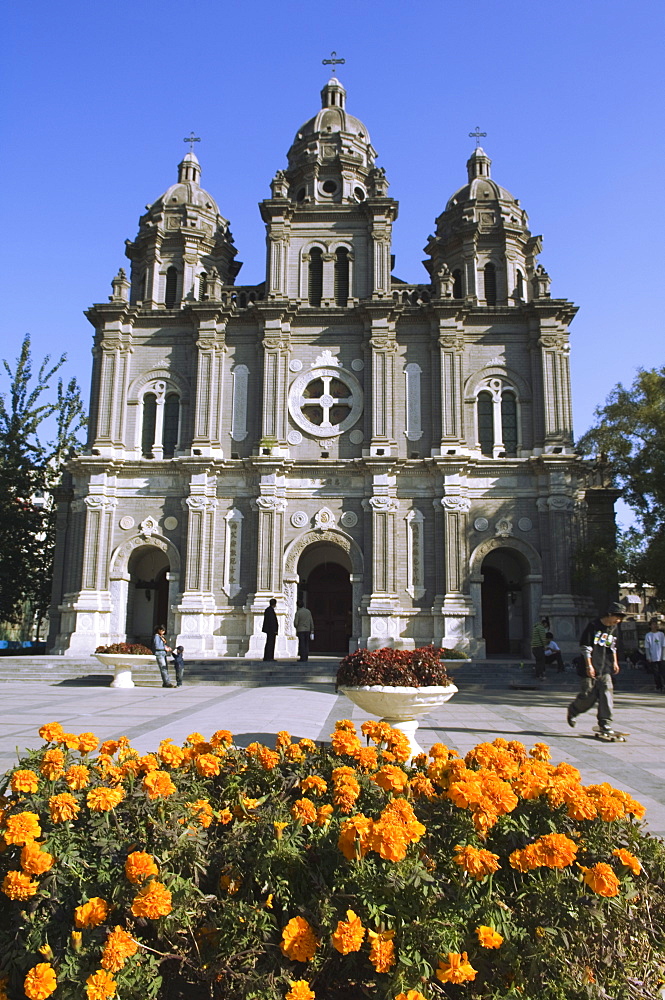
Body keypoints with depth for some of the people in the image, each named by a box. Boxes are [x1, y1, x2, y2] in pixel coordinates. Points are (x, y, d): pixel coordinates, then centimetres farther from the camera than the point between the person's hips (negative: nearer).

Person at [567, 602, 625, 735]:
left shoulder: (614, 628, 10)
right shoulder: (594, 625, -12)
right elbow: (586, 647, -12)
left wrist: (615, 662, 18)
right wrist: (589, 665, -16)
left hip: (605, 669, 6)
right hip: (590, 668, -6)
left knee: (607, 691, -9)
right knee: (588, 696, -1)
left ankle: (605, 723, -3)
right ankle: (572, 710, 27)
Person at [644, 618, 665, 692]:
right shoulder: (648, 635, 0)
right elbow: (647, 648, 2)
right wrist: (648, 657, -4)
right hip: (653, 658, -1)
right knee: (656, 673, 1)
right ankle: (658, 686, 9)